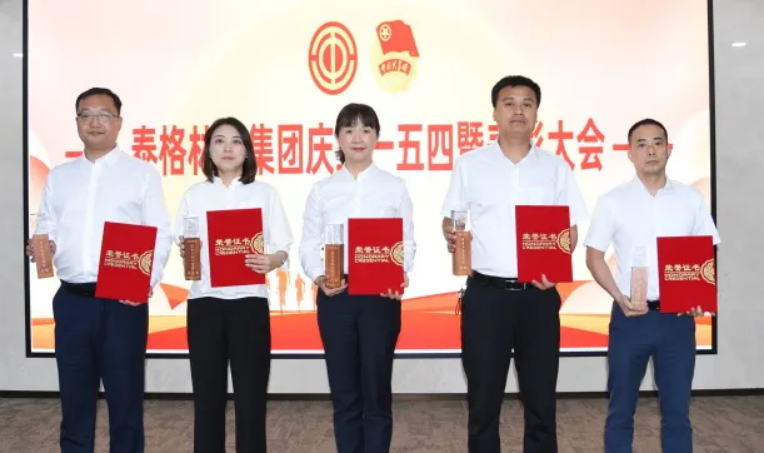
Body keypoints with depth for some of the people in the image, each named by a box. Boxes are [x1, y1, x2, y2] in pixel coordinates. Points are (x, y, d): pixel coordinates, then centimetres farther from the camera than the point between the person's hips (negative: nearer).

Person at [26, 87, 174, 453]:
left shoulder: (142, 173, 3)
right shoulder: (58, 176, 14)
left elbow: (161, 235, -2)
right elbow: (46, 231, 16)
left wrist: (148, 281, -17)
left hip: (123, 300, -3)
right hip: (71, 300, 4)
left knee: (125, 395, 5)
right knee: (75, 395, 12)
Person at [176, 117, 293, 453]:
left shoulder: (265, 193, 5)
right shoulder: (194, 195, 9)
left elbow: (283, 248, 1)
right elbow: (183, 247, 9)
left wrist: (271, 261, -21)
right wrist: (184, 253, -14)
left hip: (250, 303, -1)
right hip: (205, 303, 2)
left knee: (251, 395, 1)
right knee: (207, 394, 6)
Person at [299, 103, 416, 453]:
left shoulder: (395, 187, 6)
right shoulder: (322, 190, 8)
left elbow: (407, 242, 2)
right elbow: (309, 245, 3)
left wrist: (401, 275, -17)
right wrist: (318, 277, -15)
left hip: (381, 295, -1)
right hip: (335, 295, 1)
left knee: (376, 391, 5)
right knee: (344, 392, 9)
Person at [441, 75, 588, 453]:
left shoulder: (556, 168, 6)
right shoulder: (469, 164, 4)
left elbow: (570, 230, 8)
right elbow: (450, 218, 9)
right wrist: (451, 237, -14)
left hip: (539, 294, 1)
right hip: (486, 292, -1)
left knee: (540, 397, 9)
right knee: (483, 397, 7)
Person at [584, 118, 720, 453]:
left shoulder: (691, 199, 4)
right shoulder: (613, 201, -1)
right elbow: (594, 256, 0)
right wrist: (619, 297, -13)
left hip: (678, 317, 2)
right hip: (630, 316, -1)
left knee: (677, 410, 10)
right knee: (621, 409, 9)